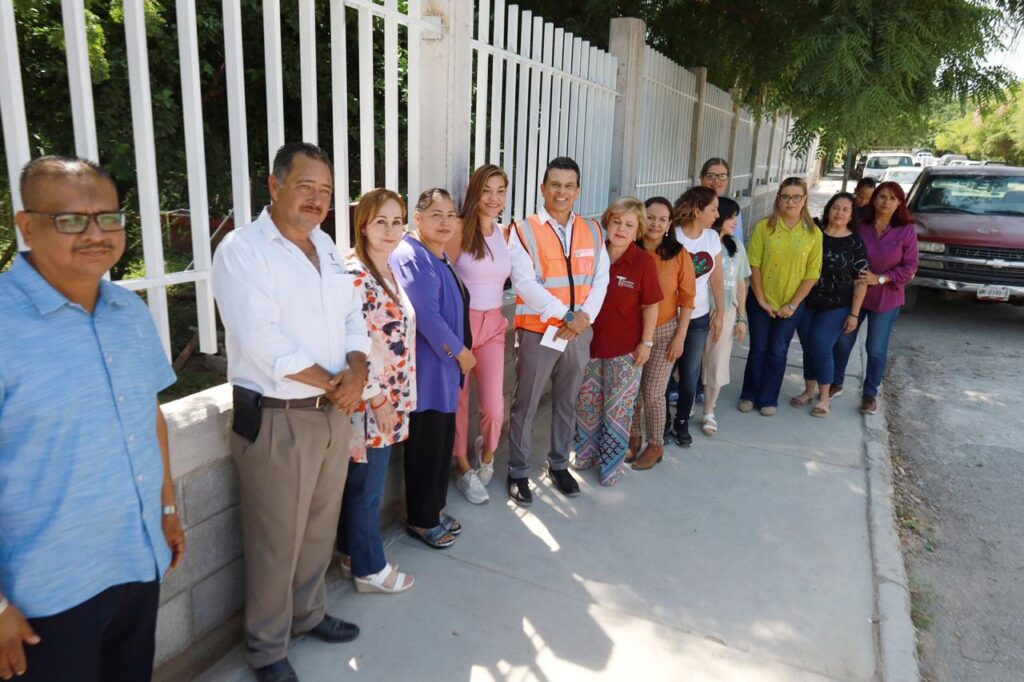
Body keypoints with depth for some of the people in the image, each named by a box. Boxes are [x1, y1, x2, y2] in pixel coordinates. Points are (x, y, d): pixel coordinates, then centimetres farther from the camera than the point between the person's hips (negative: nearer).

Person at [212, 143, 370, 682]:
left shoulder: (326, 247, 11)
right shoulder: (243, 249, -13)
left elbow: (353, 318, 12)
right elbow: (261, 342, -22)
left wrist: (356, 372, -8)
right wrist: (332, 382, -14)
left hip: (334, 413, 7)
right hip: (276, 419, -7)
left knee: (319, 528, 20)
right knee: (276, 541, 7)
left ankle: (308, 613, 41)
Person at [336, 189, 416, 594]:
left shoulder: (389, 270, 10)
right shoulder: (354, 275, -19)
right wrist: (378, 399, -19)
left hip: (389, 398, 9)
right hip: (369, 401, -9)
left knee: (361, 484, 20)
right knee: (366, 488, 6)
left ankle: (354, 554, 35)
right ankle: (369, 569, 23)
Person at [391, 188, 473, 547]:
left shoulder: (440, 256, 14)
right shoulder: (412, 257, -17)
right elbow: (425, 315, -23)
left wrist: (460, 352, 12)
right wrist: (460, 352, -13)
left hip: (445, 365, 9)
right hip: (426, 368, -9)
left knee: (443, 440, 16)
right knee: (425, 445, 2)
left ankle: (434, 509, 31)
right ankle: (421, 520, 18)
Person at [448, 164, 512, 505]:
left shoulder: (505, 234, 7)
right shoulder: (460, 229, -9)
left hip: (493, 325, 4)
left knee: (495, 407, -2)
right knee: (458, 401, 7)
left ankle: (486, 452, 30)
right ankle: (463, 467, 27)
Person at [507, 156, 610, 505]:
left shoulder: (592, 231, 7)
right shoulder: (523, 231, -8)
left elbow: (601, 279, 5)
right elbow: (525, 283, -16)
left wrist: (585, 316, -10)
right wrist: (566, 315, -18)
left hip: (580, 332, 5)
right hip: (537, 332, -4)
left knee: (567, 402, 16)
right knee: (525, 405, 5)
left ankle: (559, 464, 34)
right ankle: (518, 472, 20)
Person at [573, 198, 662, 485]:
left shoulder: (643, 261, -11)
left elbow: (651, 306, -8)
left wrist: (646, 342, -9)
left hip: (625, 349, -4)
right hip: (592, 343, 4)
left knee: (618, 408, 7)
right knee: (587, 403, 16)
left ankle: (611, 464, 24)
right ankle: (586, 454, 36)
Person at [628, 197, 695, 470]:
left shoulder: (678, 254, -7)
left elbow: (687, 298, -3)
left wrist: (680, 336, -6)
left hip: (664, 332, -1)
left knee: (653, 393, 5)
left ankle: (655, 445, 25)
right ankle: (633, 438, 32)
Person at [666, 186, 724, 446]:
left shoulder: (713, 237, 2)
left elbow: (717, 278, 8)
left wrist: (719, 314, 8)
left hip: (699, 317, 4)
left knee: (690, 373, 10)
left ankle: (682, 423, 25)